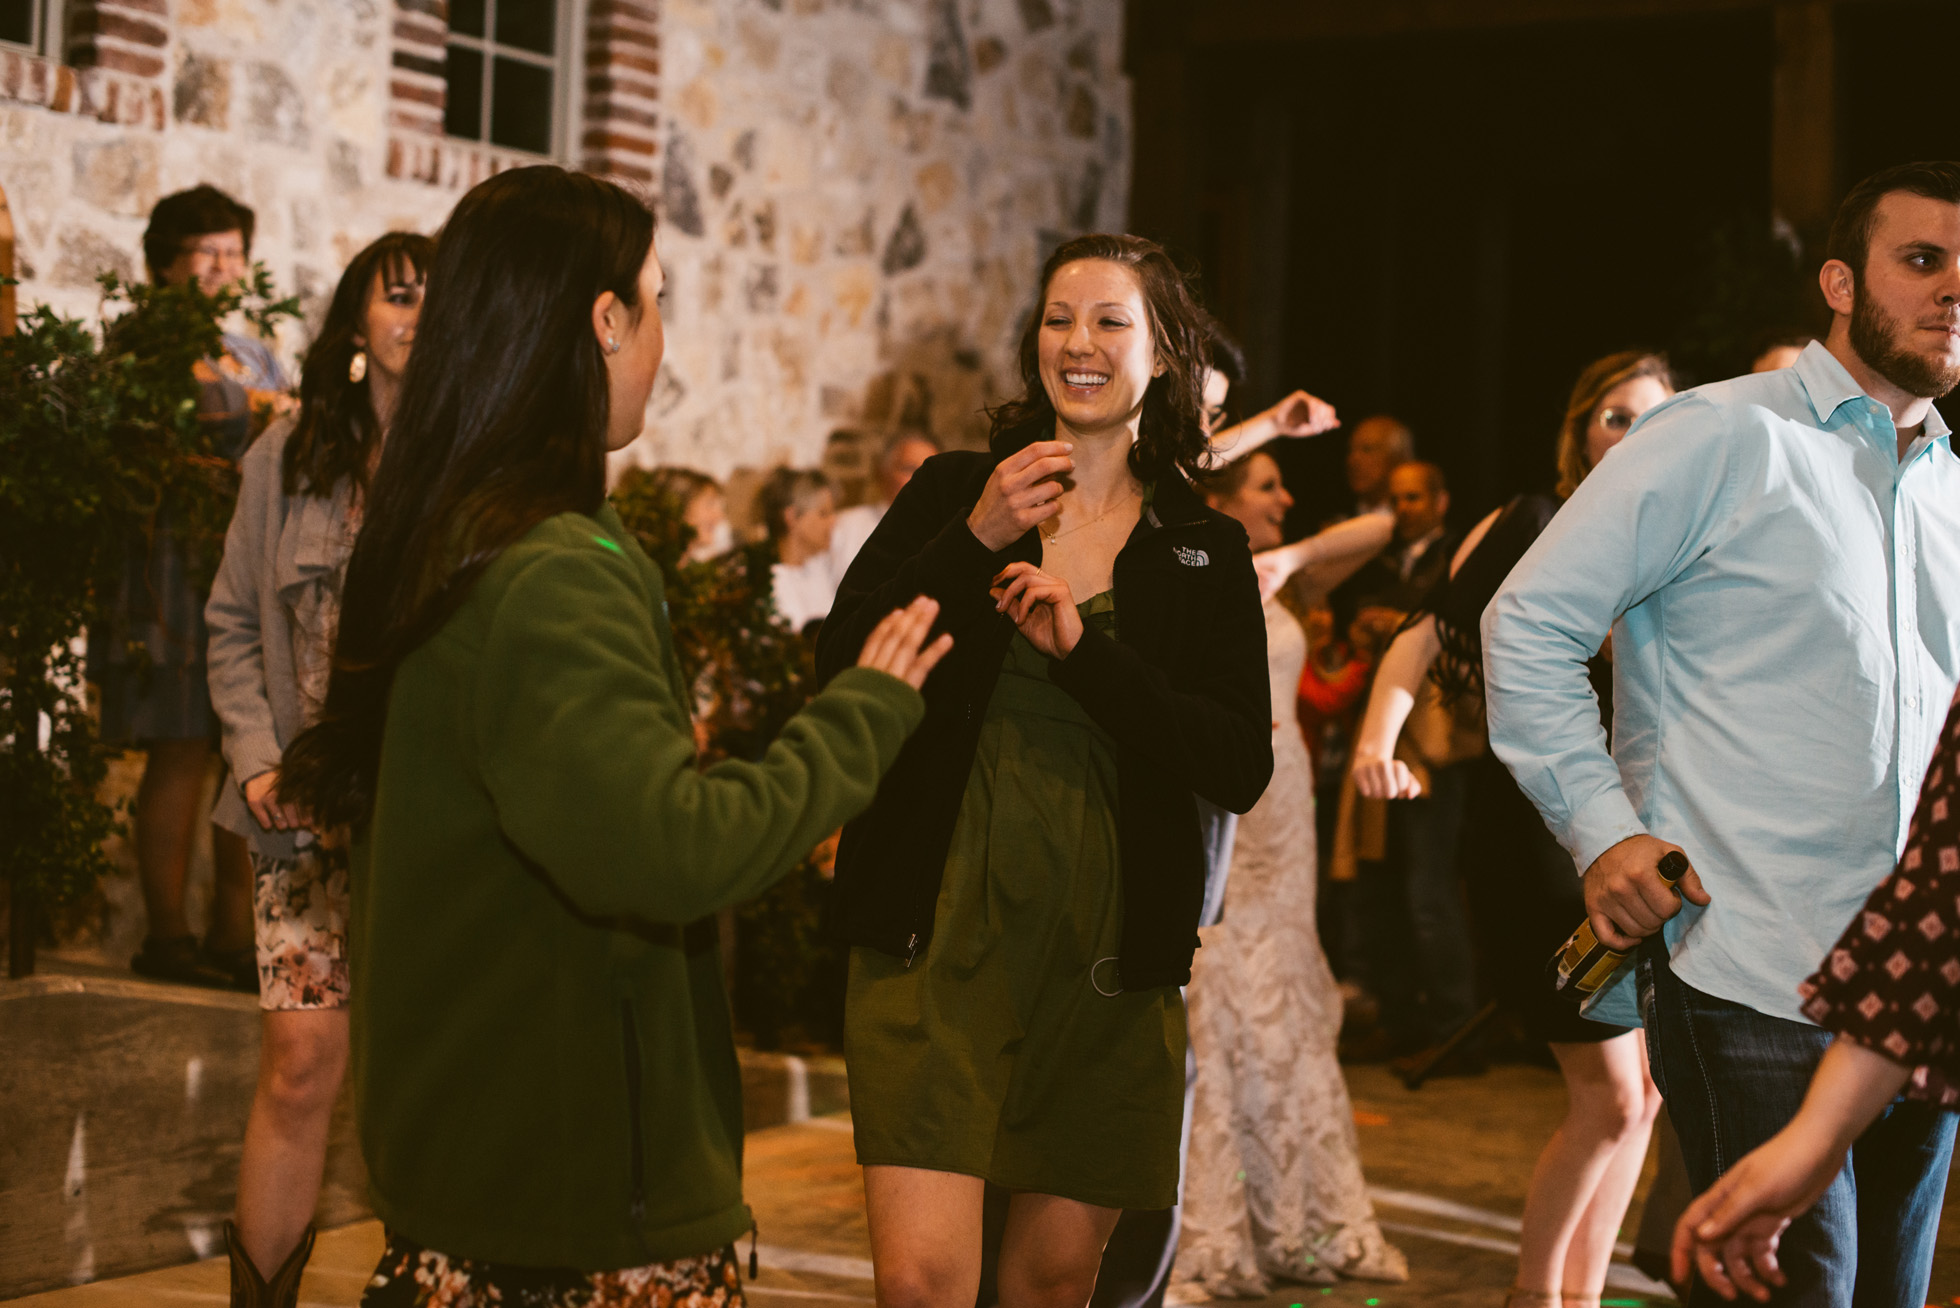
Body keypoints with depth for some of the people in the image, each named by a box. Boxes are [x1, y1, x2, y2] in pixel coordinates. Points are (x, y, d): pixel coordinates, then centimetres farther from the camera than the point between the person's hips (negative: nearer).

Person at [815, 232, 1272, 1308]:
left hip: (1108, 946, 2)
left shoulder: (1206, 551, 8)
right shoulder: (953, 492, 7)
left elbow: (1241, 771, -2)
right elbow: (840, 664, -3)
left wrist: (1084, 648, -13)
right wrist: (975, 542, -14)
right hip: (941, 928, -1)